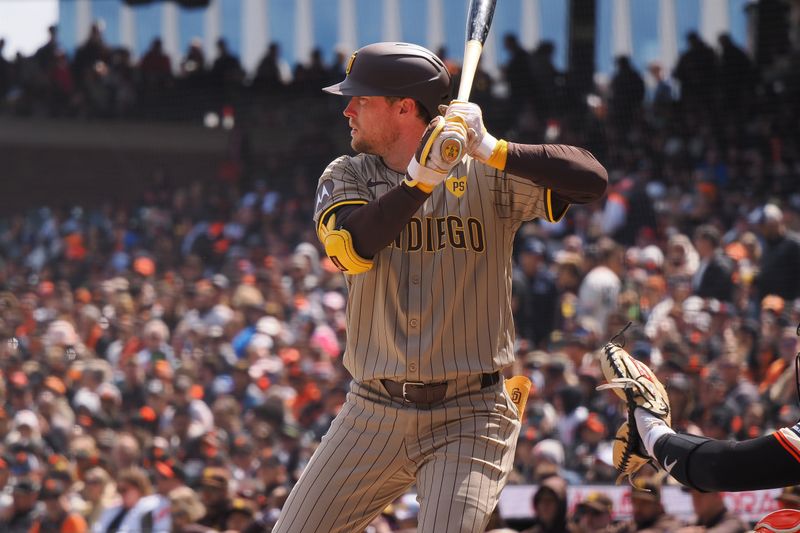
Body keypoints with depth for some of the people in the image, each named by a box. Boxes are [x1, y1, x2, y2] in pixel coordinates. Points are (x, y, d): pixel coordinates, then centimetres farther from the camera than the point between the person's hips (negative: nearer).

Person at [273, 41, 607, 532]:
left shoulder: (489, 178, -2)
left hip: (469, 418, -4)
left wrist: (493, 151, -25)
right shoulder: (347, 177, 6)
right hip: (373, 413, 4)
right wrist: (421, 178, -25)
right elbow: (352, 250, -15)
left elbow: (593, 179, -16)